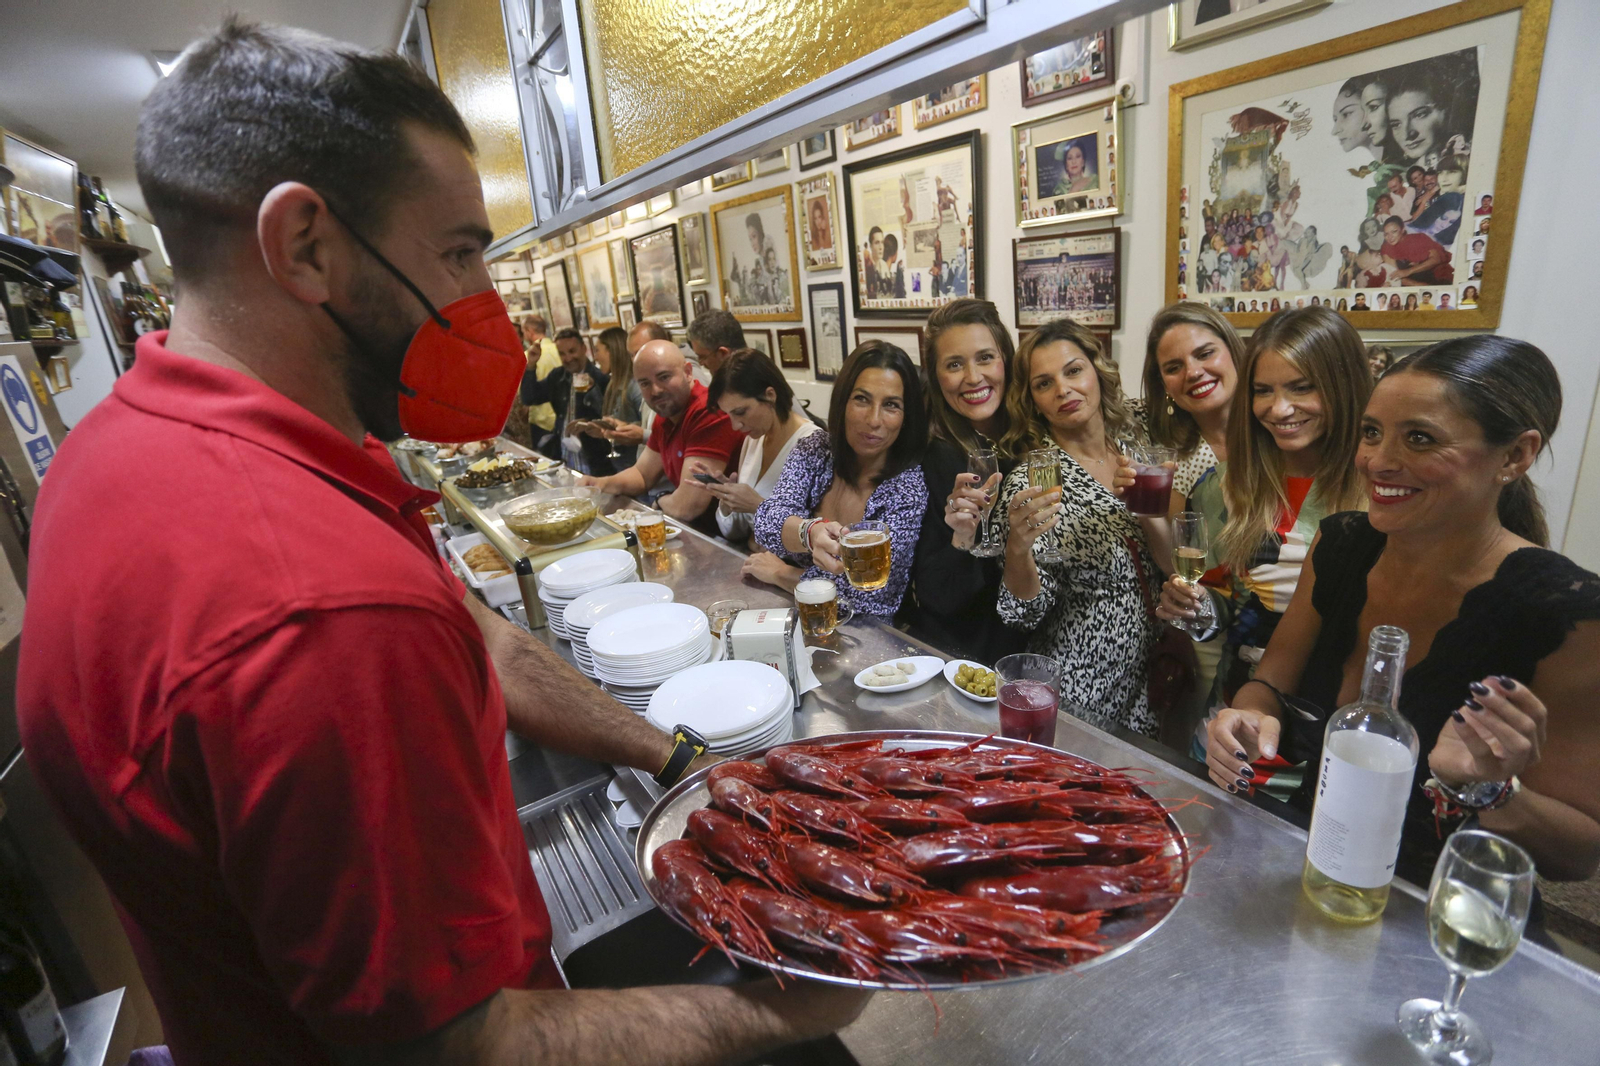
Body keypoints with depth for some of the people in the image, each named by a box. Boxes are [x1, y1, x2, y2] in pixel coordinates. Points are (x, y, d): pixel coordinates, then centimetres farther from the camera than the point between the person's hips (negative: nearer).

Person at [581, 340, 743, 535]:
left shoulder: (709, 414, -25)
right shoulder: (664, 416, 6)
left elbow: (686, 507, -26)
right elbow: (642, 475, 18)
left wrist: (659, 501, -3)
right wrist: (603, 483, -2)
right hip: (691, 528, 8)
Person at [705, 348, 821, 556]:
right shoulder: (753, 439, 5)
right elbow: (736, 534, 10)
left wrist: (759, 507, -21)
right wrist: (726, 500, -7)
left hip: (790, 568, -6)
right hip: (748, 562, 6)